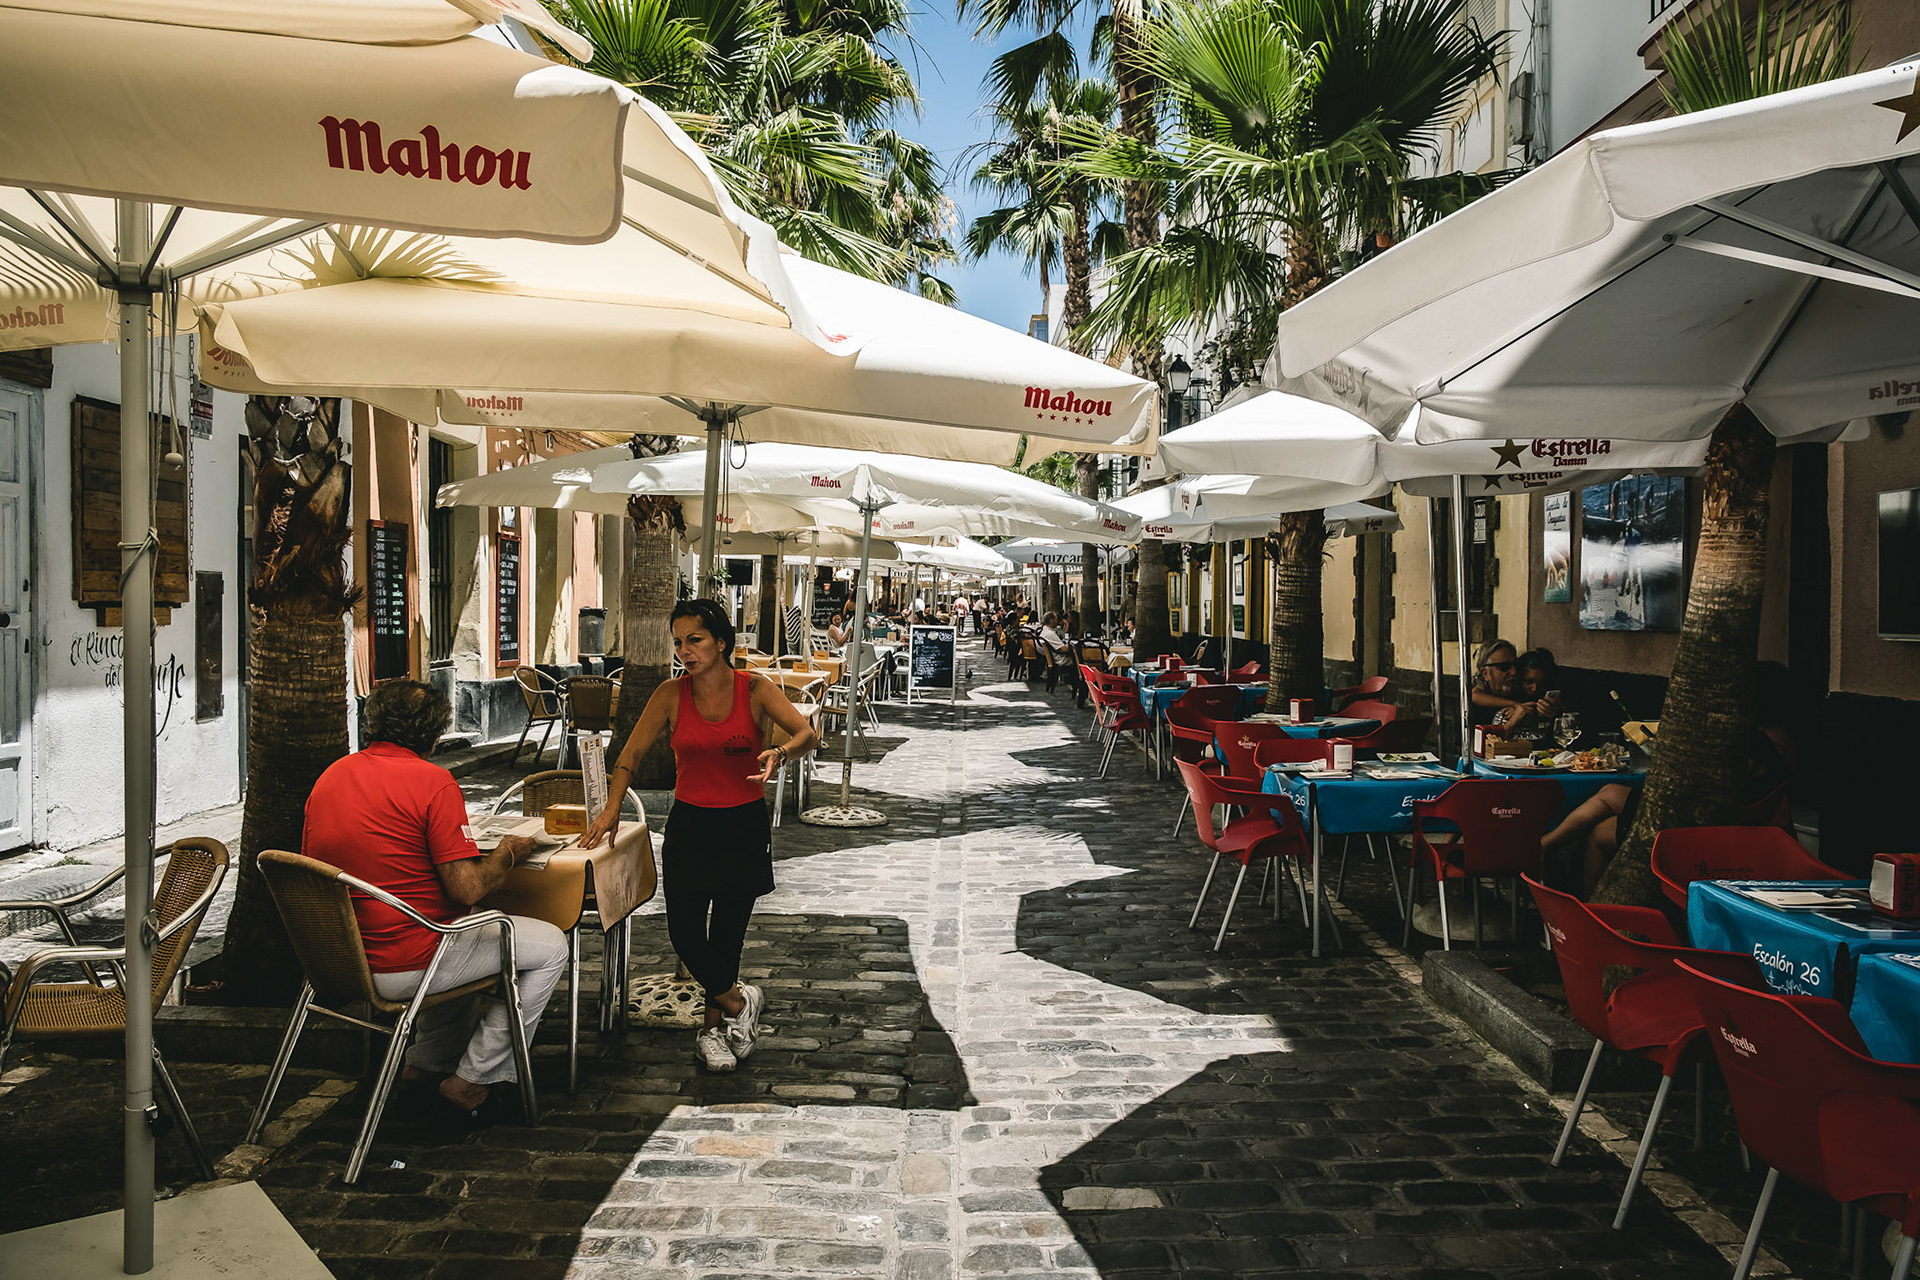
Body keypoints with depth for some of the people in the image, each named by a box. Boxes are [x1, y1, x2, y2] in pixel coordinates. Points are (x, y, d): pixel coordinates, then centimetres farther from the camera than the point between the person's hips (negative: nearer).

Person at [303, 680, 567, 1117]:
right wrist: (508, 852, 0)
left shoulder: (330, 776, 5)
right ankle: (474, 1078, 10)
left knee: (469, 934, 33)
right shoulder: (432, 781, -18)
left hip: (339, 960, 9)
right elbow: (466, 888, -21)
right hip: (402, 969, -9)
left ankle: (427, 1062, 31)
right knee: (550, 946, 5)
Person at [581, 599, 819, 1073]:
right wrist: (611, 809, -7)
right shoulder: (672, 694, -3)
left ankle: (713, 1028, 27)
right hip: (689, 825, 1)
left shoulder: (755, 689, -7)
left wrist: (779, 753, -38)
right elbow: (631, 754, 3)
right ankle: (738, 1002, 17)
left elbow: (807, 733, -17)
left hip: (744, 825, -1)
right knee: (684, 930, -9)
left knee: (727, 932, 5)